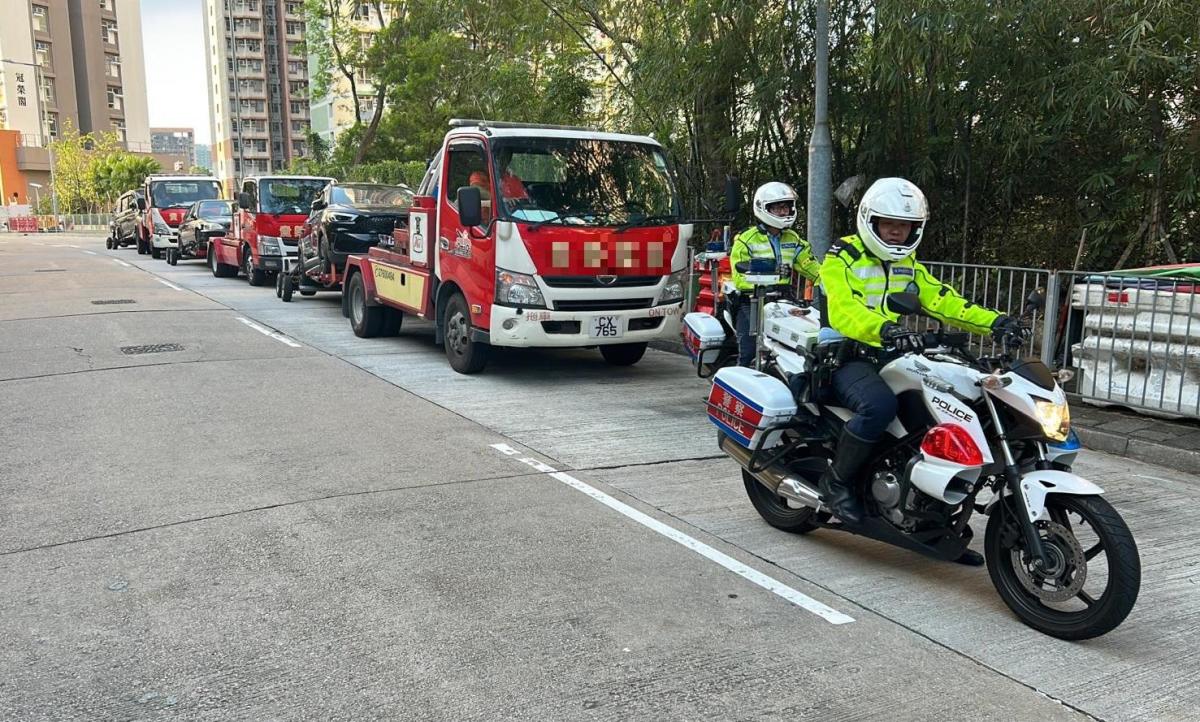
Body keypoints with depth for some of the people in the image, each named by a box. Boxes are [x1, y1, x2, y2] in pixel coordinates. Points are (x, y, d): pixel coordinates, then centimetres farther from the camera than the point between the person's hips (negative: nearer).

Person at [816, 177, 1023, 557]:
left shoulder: (909, 266, 17)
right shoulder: (841, 258, -6)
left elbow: (944, 302, 5)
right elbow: (843, 310, -24)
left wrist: (993, 321, -13)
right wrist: (886, 329, -43)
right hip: (845, 358, -7)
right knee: (879, 404, -37)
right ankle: (837, 481, -14)